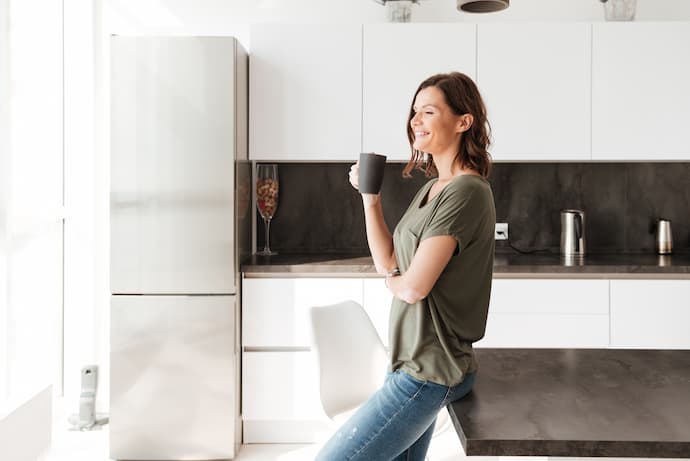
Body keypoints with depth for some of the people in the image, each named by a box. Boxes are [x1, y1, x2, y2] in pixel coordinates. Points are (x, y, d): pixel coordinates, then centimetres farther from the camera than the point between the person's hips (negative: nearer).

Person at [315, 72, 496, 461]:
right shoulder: (432, 188, 11)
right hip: (414, 360, 9)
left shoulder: (466, 192, -18)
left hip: (429, 371, -9)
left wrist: (391, 277, 1)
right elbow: (389, 263, 9)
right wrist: (371, 198, 2)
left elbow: (413, 287, -22)